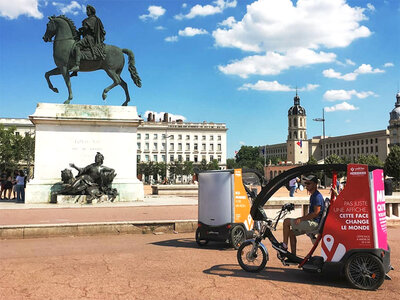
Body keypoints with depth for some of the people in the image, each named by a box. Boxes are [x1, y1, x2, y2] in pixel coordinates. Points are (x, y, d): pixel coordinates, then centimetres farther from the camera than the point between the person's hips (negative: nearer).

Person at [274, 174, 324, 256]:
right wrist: (302, 219, 11)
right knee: (292, 232, 15)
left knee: (287, 221, -14)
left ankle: (284, 246, -6)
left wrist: (301, 219, -20)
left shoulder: (317, 196, -15)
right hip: (311, 223, 11)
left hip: (314, 223, -11)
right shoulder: (313, 196, 18)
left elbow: (316, 213, -24)